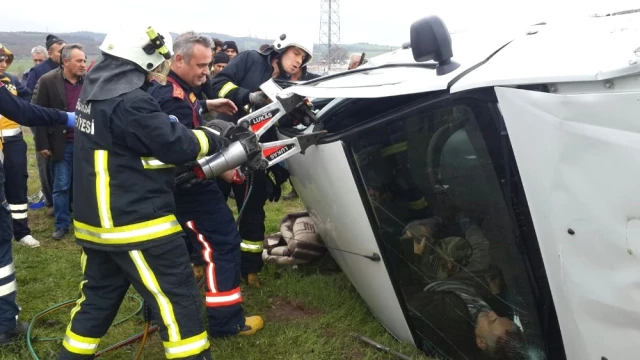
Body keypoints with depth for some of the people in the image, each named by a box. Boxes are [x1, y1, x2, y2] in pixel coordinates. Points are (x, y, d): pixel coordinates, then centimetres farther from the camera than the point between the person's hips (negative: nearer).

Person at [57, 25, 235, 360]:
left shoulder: (96, 89, 8)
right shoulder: (129, 102, -23)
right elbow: (177, 145, -18)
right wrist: (214, 137, -1)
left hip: (97, 219, 10)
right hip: (135, 222, -10)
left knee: (98, 296, 22)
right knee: (178, 299, 2)